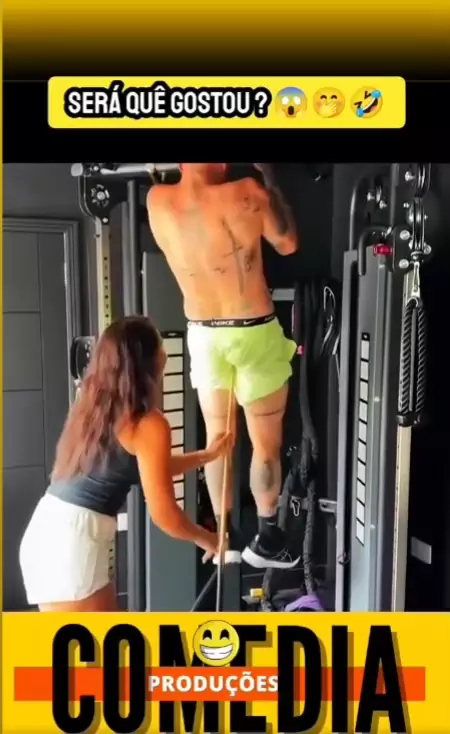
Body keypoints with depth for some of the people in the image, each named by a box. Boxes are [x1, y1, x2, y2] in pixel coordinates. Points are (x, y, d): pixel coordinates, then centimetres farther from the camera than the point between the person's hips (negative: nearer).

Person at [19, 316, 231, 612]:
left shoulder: (95, 406, 11)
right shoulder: (149, 424, -15)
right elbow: (164, 514, -12)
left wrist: (206, 455, 31)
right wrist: (206, 539, 7)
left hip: (48, 531, 9)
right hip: (73, 543, -9)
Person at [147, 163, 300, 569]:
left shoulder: (157, 200, -5)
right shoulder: (245, 194, -15)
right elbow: (288, 244, 0)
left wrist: (172, 172, 19)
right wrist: (270, 178, 4)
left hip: (203, 336, 4)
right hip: (254, 334, -4)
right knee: (267, 442, 10)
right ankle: (267, 538, 20)